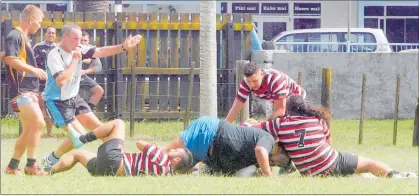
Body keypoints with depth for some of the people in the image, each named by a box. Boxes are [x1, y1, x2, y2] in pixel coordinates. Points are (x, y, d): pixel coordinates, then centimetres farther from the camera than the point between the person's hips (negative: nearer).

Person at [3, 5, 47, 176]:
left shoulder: (24, 38, 20)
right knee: (38, 122, -20)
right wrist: (34, 70, -20)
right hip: (21, 90, -10)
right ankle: (31, 165, -17)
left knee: (29, 130, 10)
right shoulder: (14, 36, -11)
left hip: (29, 90, 10)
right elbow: (10, 59, -23)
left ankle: (12, 166, 14)